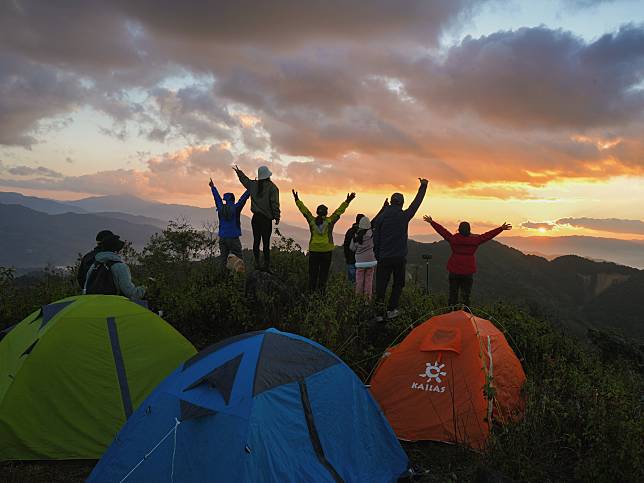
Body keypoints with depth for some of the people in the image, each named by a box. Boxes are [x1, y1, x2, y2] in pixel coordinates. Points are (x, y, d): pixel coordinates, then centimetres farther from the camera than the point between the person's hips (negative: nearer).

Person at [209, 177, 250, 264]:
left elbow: (217, 198, 22)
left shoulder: (220, 208, 6)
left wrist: (213, 187, 39)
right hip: (233, 237, -5)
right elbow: (244, 197, 0)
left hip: (222, 238, 5)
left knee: (224, 258, 9)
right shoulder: (236, 208, -6)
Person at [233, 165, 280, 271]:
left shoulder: (253, 184, 5)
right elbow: (275, 203, -11)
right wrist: (277, 217, -3)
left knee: (256, 241, 9)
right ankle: (266, 265, -1)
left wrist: (238, 171, 45)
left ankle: (257, 263, 10)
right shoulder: (272, 187, -8)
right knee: (266, 242, -3)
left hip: (256, 217, 4)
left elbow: (244, 179, 26)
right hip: (266, 218, -4)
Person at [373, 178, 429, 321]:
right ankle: (391, 310, 11)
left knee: (381, 284, 5)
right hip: (399, 257, -1)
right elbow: (417, 202, 8)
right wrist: (423, 186, 21)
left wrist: (378, 256, 13)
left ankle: (380, 313, -1)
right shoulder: (404, 216, -5)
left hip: (384, 257, 1)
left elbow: (376, 238, 2)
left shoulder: (381, 216, -1)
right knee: (398, 284, 15)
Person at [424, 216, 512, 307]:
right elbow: (488, 235, -1)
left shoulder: (453, 239, -7)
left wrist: (431, 222, 10)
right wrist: (501, 228, 7)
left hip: (454, 270, 1)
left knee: (453, 293, 10)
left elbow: (442, 231, 0)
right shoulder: (474, 240, -7)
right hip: (468, 271, -1)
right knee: (466, 294, 8)